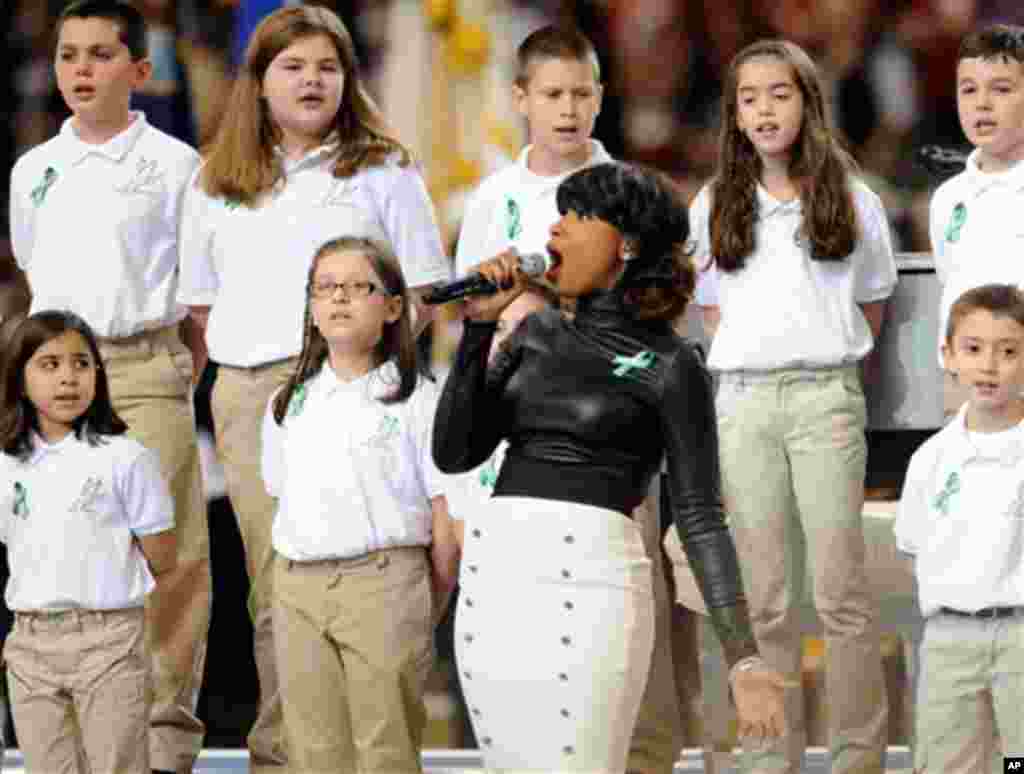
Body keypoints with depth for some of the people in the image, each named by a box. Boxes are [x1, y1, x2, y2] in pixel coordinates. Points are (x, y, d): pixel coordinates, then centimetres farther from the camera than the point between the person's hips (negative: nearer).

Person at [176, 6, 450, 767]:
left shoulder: (385, 172, 10)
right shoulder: (216, 188, 16)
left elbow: (419, 290, 7)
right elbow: (202, 301, 20)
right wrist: (252, 360, 6)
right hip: (252, 396, 2)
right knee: (274, 582, 0)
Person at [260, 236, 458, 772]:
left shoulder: (417, 400, -2)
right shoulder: (288, 406, 13)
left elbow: (447, 519, -2)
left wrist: (428, 610, 0)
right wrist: (302, 579, 9)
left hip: (384, 583, -5)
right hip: (299, 591, 5)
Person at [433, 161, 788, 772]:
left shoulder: (669, 365, 1)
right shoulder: (539, 336, 17)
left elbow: (701, 516, -1)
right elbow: (454, 454, 9)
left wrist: (744, 658, -9)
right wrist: (479, 326, 2)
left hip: (585, 583, -6)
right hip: (489, 579, 6)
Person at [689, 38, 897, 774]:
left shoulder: (851, 201, 5)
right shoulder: (714, 207, 9)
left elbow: (872, 307, 12)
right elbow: (712, 310, 14)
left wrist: (823, 362, 8)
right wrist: (757, 364, 4)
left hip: (825, 398, -2)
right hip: (743, 403, 2)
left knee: (841, 588, -6)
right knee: (766, 596, 3)